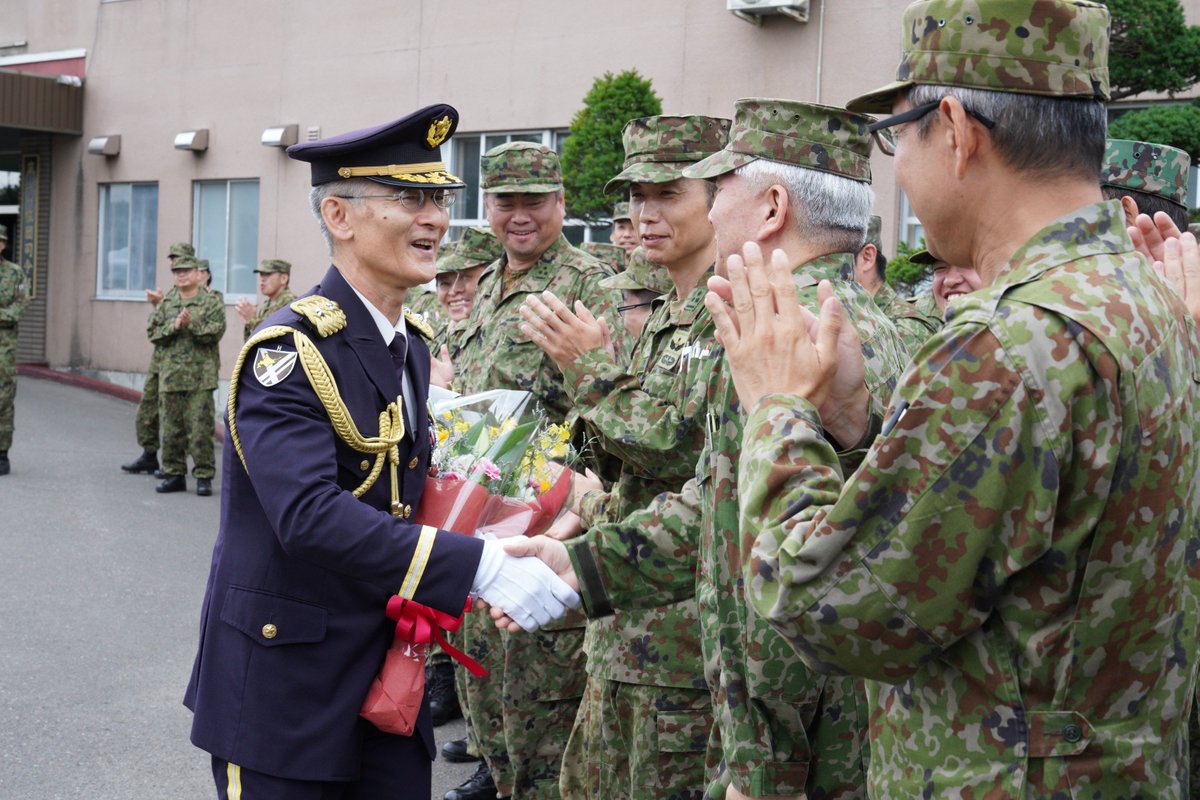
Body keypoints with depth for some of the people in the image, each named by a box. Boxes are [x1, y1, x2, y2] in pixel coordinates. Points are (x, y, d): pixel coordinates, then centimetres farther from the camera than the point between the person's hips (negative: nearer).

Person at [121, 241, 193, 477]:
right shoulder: (172, 291, 18)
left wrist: (159, 305, -17)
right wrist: (155, 305, 5)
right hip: (158, 360, 9)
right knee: (146, 412, 13)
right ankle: (149, 457, 24)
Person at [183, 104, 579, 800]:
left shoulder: (413, 346, 8)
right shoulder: (288, 350, -18)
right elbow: (309, 513, -31)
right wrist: (478, 567, -36)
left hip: (387, 672, 7)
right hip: (286, 679, -7)